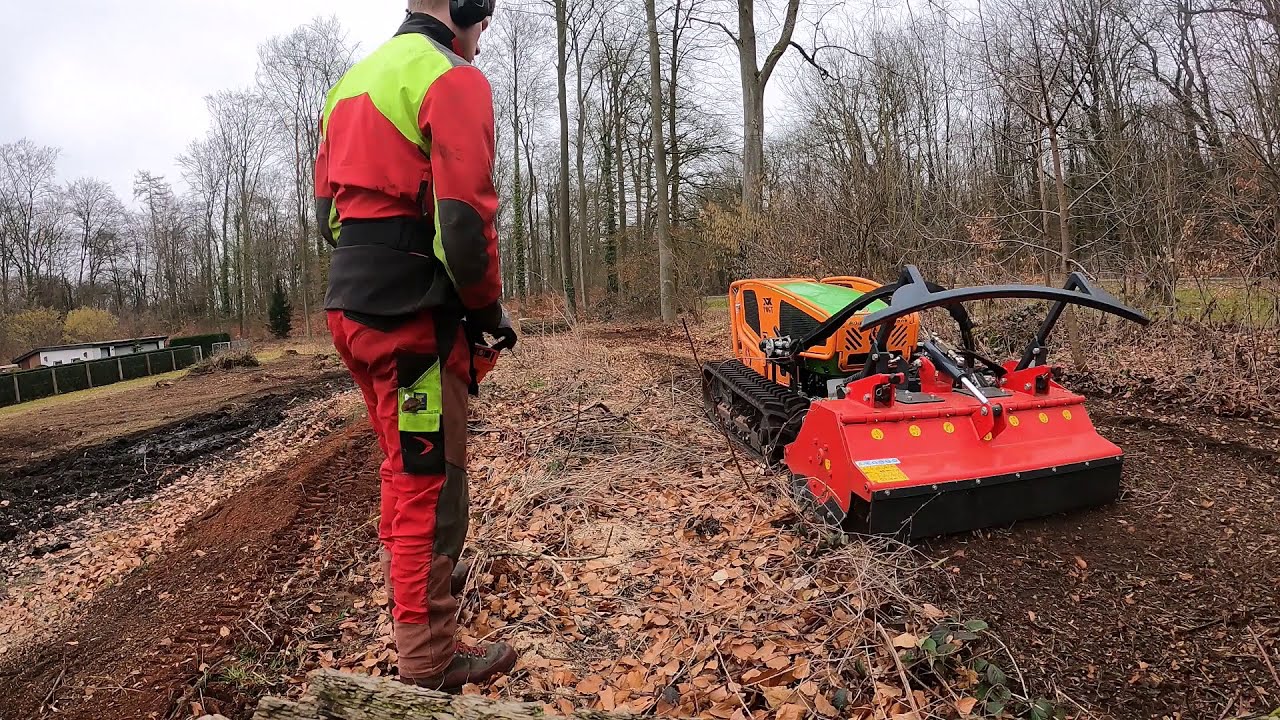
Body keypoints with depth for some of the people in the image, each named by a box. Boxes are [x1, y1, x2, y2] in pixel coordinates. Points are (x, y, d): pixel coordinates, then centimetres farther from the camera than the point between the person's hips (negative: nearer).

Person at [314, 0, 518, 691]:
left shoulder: (354, 80, 20)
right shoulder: (454, 79, -8)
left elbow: (327, 205, 21)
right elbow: (464, 217, -19)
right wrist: (489, 309, -7)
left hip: (348, 304, 9)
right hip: (412, 316, -9)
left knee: (404, 461, 24)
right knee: (431, 480, -2)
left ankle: (408, 579, 43)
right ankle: (428, 660, 9)